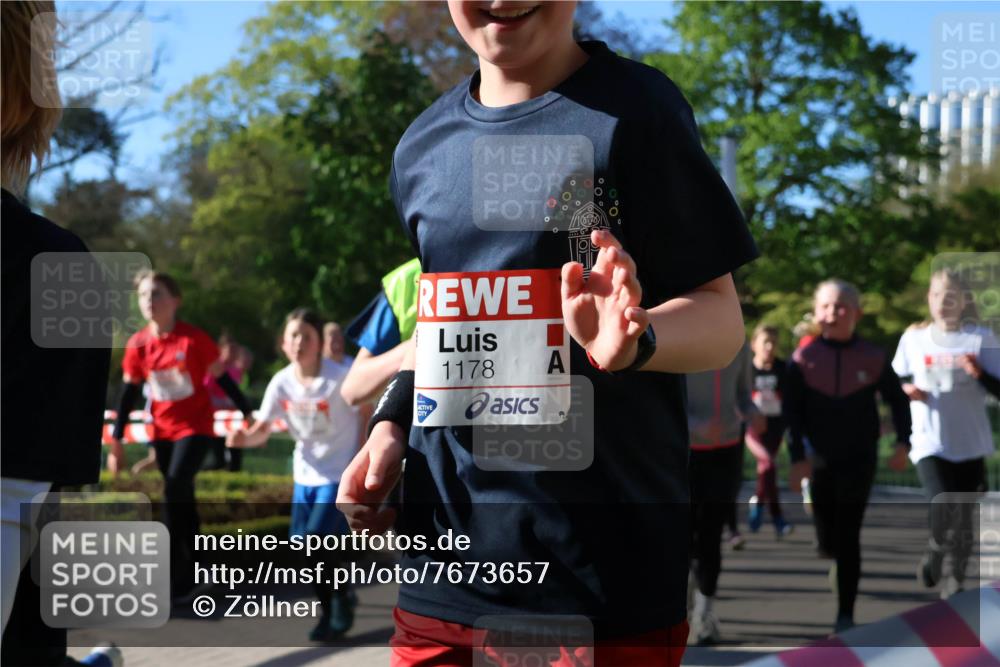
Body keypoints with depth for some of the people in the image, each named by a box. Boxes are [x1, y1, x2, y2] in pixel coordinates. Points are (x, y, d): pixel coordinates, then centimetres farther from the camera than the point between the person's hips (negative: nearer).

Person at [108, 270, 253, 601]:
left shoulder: (195, 338, -15)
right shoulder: (137, 344, -4)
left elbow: (222, 378, -7)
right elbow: (129, 393, 4)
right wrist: (116, 440, 5)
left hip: (196, 426, -4)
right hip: (162, 430, 4)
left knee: (175, 489, -20)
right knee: (182, 497, 11)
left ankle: (173, 575, -13)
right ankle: (192, 573, 22)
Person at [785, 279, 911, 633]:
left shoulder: (874, 357, -6)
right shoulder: (803, 358, -7)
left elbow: (898, 400, 6)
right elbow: (791, 412, -6)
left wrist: (903, 442, -4)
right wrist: (797, 457, -13)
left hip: (860, 458, -1)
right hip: (820, 459, 1)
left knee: (848, 537, -5)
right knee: (827, 538, 10)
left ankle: (846, 615, 1)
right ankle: (836, 556, 47)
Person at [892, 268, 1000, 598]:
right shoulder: (913, 338, 2)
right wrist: (907, 389, -7)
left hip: (970, 444, 1)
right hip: (930, 444, 0)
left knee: (963, 519, 7)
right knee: (942, 511, -18)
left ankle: (957, 579, 26)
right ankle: (934, 553, 13)